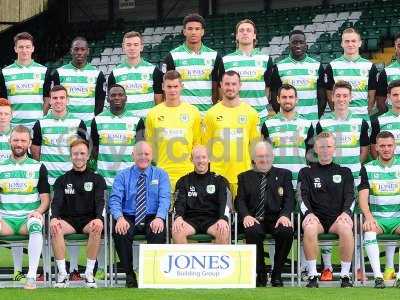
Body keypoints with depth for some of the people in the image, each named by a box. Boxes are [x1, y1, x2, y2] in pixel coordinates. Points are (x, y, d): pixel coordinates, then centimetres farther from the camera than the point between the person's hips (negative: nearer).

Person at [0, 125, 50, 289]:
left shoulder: (38, 167, 10)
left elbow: (45, 198, 8)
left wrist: (38, 211, -13)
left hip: (28, 217, -2)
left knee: (35, 226, -37)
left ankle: (32, 276, -37)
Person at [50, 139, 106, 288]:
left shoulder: (97, 179, 10)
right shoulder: (62, 180, 13)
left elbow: (99, 202, -4)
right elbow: (56, 202, -1)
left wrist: (98, 218, -27)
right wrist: (54, 218, -24)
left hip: (89, 220, -1)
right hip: (68, 220, 1)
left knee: (97, 228, -36)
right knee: (55, 228, -33)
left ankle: (89, 273, -28)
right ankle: (62, 273, -28)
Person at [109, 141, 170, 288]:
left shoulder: (160, 175, 10)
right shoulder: (123, 176, 10)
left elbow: (164, 199, -3)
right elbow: (115, 199, -2)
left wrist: (159, 218, -24)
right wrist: (120, 218, -24)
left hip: (152, 219, 0)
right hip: (128, 218, 1)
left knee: (158, 232, -35)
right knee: (119, 232, -32)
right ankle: (129, 274, -18)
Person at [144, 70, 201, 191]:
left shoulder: (193, 112, 6)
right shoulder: (153, 114, 5)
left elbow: (197, 144, 10)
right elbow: (149, 146, 10)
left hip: (187, 171, 0)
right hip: (162, 172, 0)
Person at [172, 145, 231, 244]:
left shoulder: (219, 180, 15)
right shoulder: (184, 181, 17)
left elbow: (224, 202, 2)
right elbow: (180, 202, 6)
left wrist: (222, 219, -20)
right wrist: (178, 217, -18)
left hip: (212, 219, -1)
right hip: (191, 219, 1)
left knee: (224, 231, -34)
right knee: (177, 230, -32)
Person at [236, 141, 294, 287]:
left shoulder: (284, 174, 17)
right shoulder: (244, 177, 19)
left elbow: (289, 199, 6)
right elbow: (240, 200, 8)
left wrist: (285, 215, -15)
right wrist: (246, 215, -14)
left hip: (276, 219, 0)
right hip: (254, 220, 0)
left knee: (287, 231, -34)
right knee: (252, 231, -36)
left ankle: (277, 274, -15)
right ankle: (260, 275, -17)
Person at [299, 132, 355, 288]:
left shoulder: (344, 172, 20)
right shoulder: (306, 172, 18)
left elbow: (350, 196, 8)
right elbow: (303, 197, 4)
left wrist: (346, 212, -15)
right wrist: (308, 213, -17)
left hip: (338, 218, 0)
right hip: (316, 217, 0)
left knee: (346, 227, -36)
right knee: (309, 227, -37)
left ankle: (345, 276, -28)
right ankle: (312, 276, -31)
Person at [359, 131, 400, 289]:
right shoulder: (368, 169, 10)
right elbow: (363, 196, 0)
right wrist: (369, 217, -19)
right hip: (377, 218, 0)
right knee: (369, 230, -34)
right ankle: (377, 276, -36)